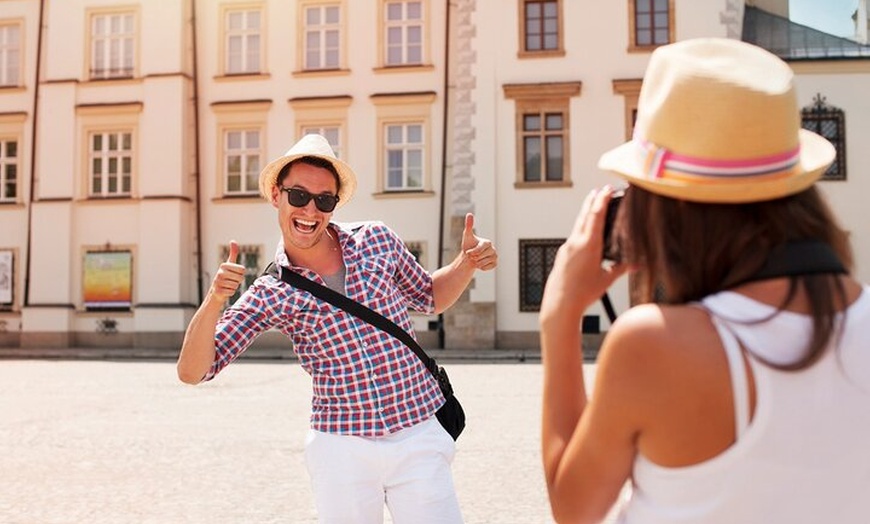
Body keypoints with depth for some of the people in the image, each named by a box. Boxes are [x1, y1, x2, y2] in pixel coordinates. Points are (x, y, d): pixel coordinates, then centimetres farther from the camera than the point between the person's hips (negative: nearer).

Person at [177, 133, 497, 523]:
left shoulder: (377, 240, 2)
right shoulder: (270, 294, -2)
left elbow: (431, 297, 18)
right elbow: (192, 372, -5)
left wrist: (467, 262, -1)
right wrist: (214, 300, -21)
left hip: (419, 438, 1)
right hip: (342, 449, -1)